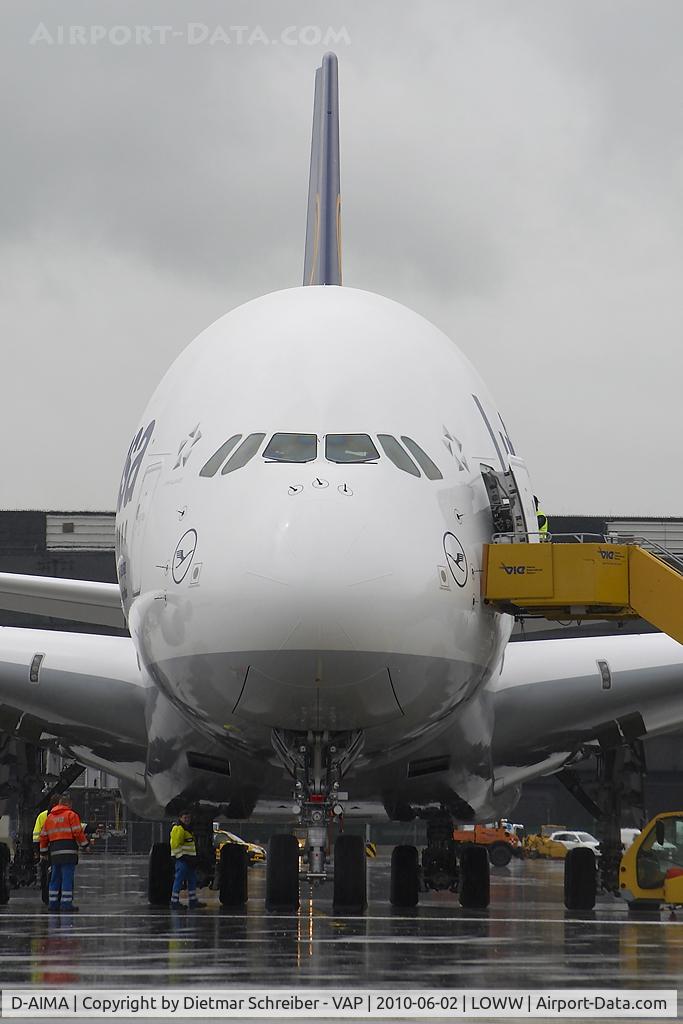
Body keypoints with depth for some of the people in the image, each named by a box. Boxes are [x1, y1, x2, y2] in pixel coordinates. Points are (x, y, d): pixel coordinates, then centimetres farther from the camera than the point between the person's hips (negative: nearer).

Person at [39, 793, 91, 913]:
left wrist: (43, 852, 25)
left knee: (55, 879, 12)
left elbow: (43, 836, 18)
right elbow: (78, 832, -8)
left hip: (54, 852, 6)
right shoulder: (71, 815, -2)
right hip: (68, 852, -6)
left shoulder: (49, 817, 16)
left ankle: (53, 903, 13)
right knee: (67, 878, -6)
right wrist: (86, 846, 3)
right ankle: (66, 904, -9)